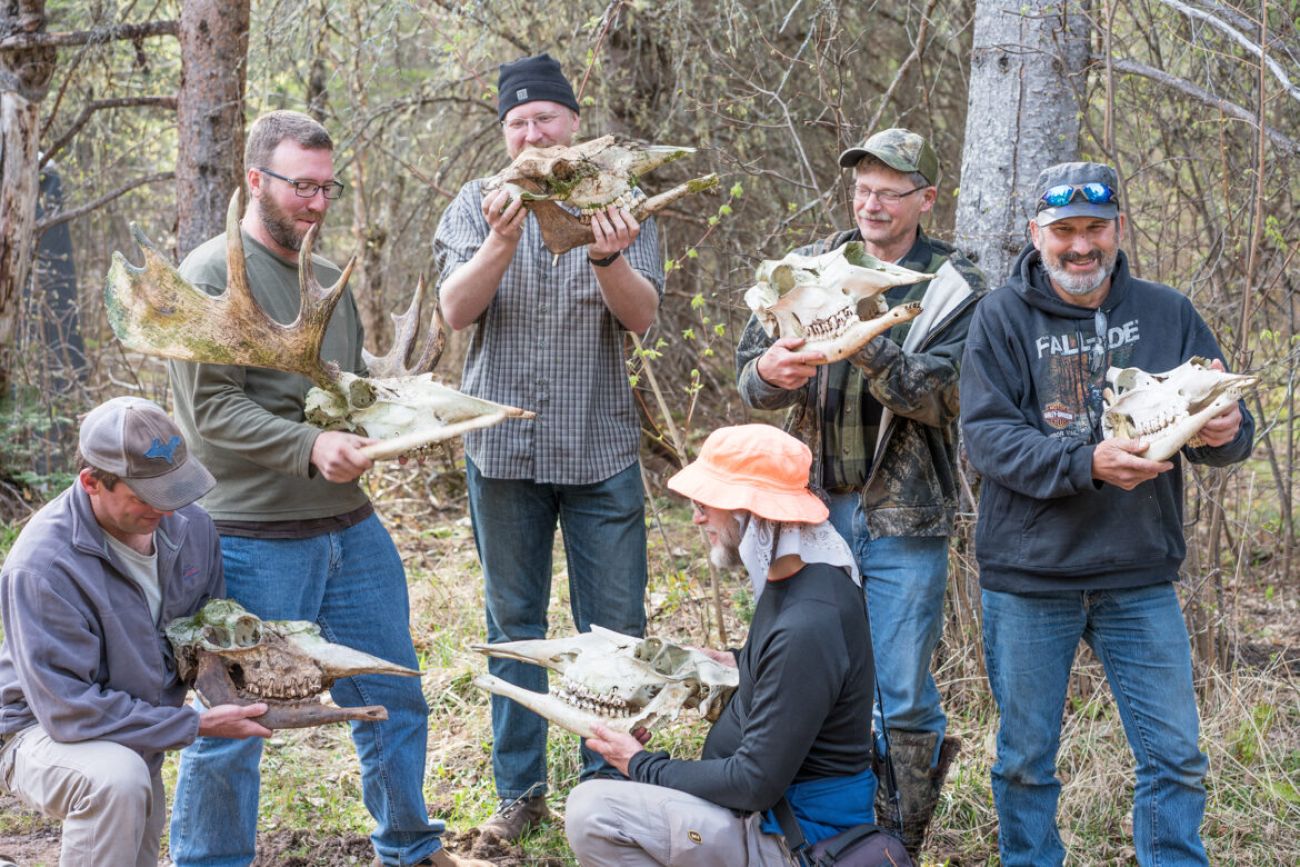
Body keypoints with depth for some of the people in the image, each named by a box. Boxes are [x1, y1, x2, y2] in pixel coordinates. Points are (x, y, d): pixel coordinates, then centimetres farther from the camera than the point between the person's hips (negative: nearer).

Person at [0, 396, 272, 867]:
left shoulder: (189, 525, -10)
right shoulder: (43, 564, -30)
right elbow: (68, 709, -30)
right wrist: (196, 725, -28)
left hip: (141, 741, 7)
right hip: (44, 732, -7)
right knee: (117, 779, -36)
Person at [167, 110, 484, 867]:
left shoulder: (328, 278, 15)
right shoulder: (214, 277, -9)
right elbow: (210, 409, -16)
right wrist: (310, 447, -28)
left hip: (352, 526, 8)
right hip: (257, 539, -7)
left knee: (394, 699, 16)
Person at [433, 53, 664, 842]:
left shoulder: (619, 204, 1)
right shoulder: (478, 206, 3)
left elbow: (642, 316, -10)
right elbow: (457, 310, -11)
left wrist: (606, 257, -30)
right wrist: (504, 241, -28)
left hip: (601, 447, -1)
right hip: (504, 445, 1)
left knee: (614, 627, 1)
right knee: (514, 624, 10)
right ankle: (520, 789, 20)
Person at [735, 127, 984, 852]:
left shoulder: (956, 288, -1)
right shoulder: (813, 268, 8)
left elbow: (938, 397, -15)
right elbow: (751, 372, 1)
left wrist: (868, 348, -32)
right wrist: (769, 372, -24)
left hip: (905, 521, -3)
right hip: (816, 507, 3)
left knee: (903, 698, 2)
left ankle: (900, 841, 18)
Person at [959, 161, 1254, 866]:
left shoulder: (1166, 315, 4)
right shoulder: (1003, 318, -3)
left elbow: (1226, 425, 2)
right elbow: (986, 436, -13)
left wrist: (1226, 431, -23)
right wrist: (1087, 463, -28)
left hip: (1140, 577, 2)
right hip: (1028, 576, -1)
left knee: (1175, 757, 3)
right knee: (1025, 760, 10)